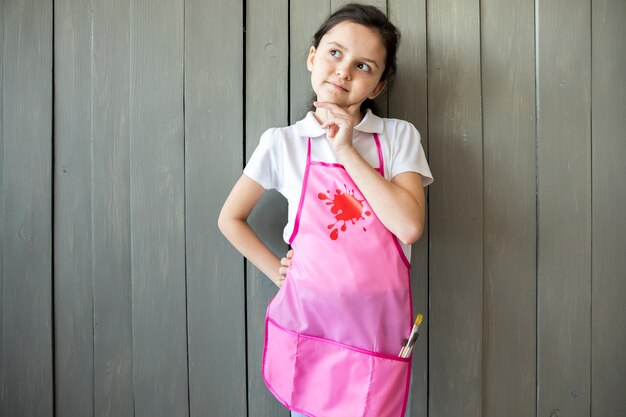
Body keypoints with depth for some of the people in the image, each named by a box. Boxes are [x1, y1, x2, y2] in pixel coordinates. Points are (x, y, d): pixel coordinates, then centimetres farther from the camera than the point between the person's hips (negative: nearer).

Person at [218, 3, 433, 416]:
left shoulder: (399, 137, -1)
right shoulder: (282, 143, -1)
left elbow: (409, 226, -16)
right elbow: (231, 218, 9)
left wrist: (347, 149, -14)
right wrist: (278, 271, 1)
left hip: (378, 325, 0)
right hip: (308, 317, 1)